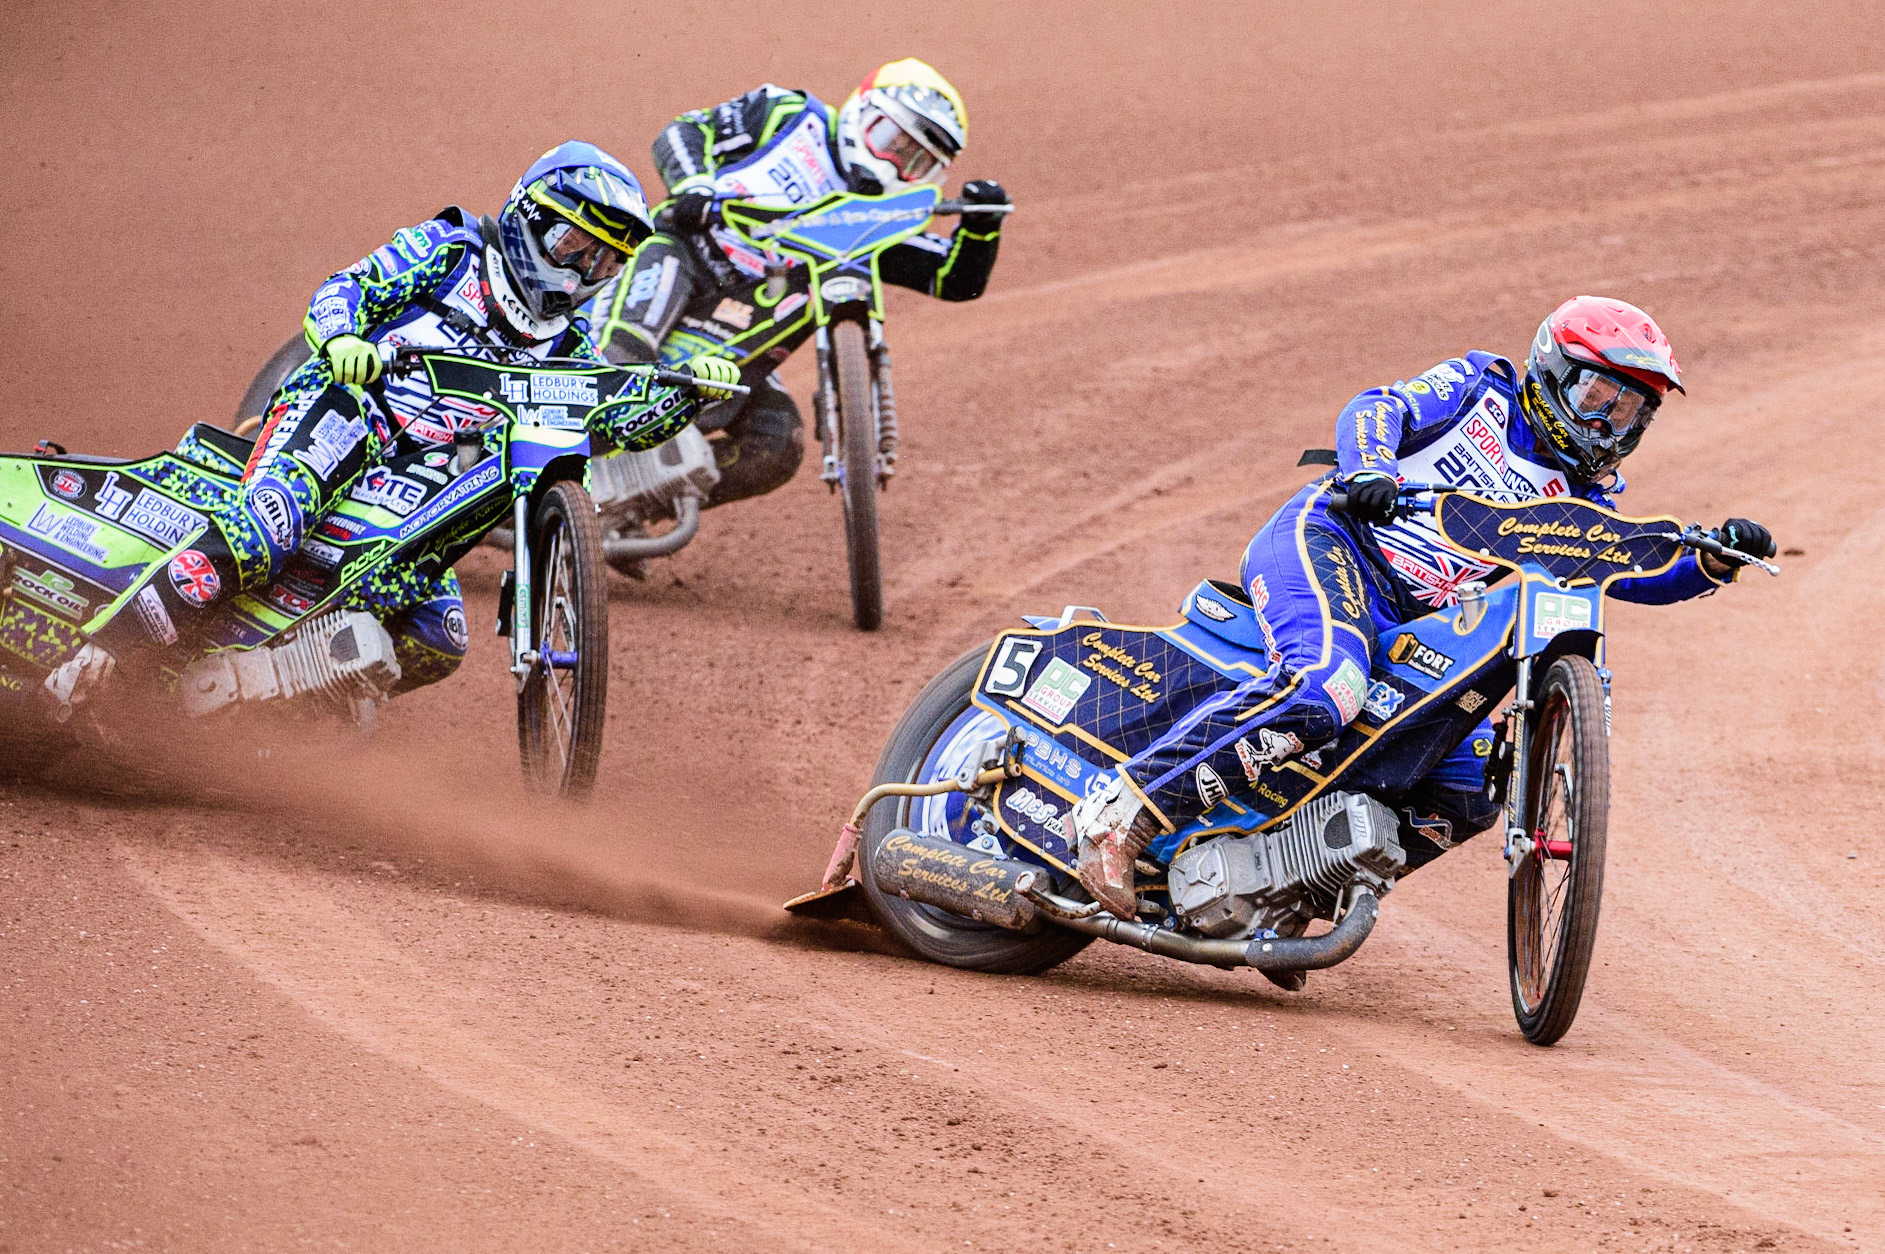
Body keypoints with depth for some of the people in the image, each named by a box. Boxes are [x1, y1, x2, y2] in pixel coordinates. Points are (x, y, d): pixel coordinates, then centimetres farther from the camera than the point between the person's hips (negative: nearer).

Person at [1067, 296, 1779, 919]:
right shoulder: (1483, 388, 8)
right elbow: (1378, 409, -7)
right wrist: (1369, 469, -30)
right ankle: (1120, 816, -38)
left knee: (1467, 795, -6)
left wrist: (1715, 563, -9)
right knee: (1323, 689, -37)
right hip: (1330, 539, -7)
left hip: (1412, 626, 7)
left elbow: (1638, 577, 11)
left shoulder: (1580, 500, 21)